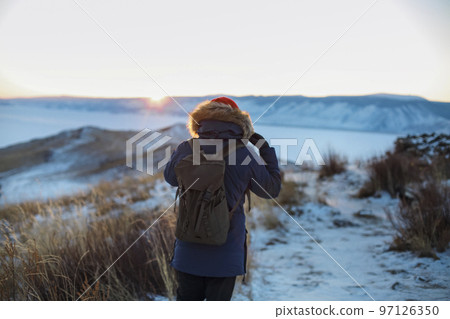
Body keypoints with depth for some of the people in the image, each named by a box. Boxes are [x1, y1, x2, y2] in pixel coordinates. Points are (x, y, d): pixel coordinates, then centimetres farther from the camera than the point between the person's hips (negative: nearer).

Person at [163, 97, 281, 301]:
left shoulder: (186, 150, -6)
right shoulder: (245, 156, -9)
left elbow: (170, 177, 15)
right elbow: (272, 189, 6)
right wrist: (266, 149, 14)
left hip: (188, 249, 2)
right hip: (226, 252, -1)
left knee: (187, 300, 16)